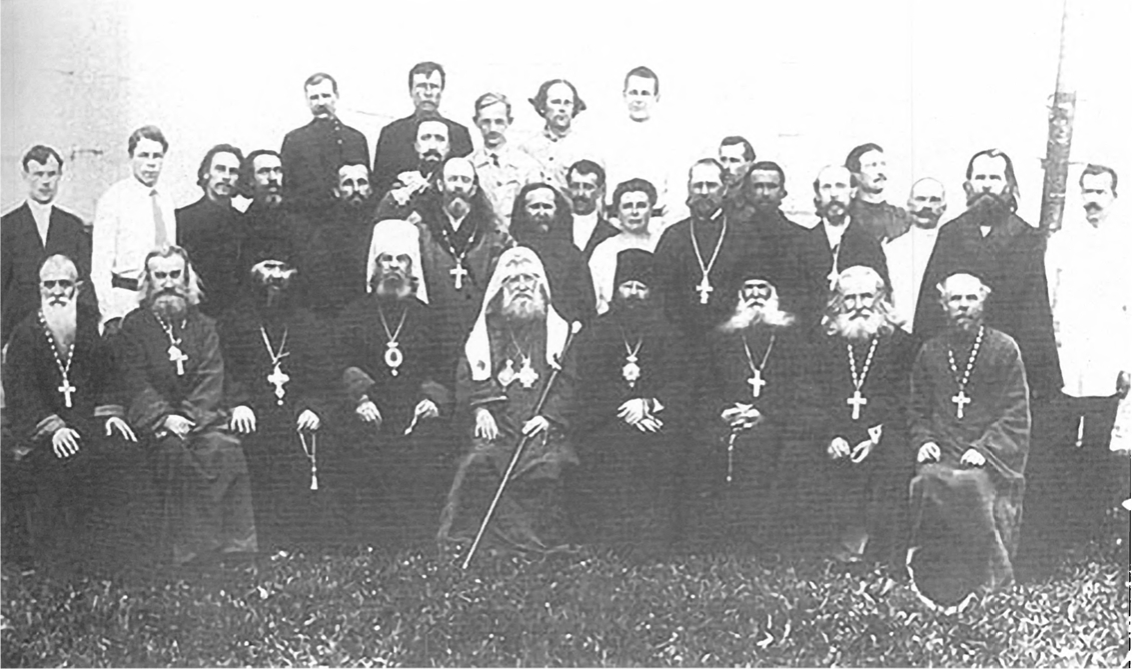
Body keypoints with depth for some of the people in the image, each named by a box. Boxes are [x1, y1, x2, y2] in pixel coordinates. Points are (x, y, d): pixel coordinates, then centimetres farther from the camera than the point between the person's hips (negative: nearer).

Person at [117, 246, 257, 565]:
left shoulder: (203, 325, 16)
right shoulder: (134, 325, 9)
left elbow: (211, 380, 4)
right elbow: (136, 383, -2)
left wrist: (189, 416, -13)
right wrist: (165, 418, -18)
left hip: (200, 417, 2)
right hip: (153, 419, -2)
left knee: (226, 449, -28)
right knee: (174, 452, -33)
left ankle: (236, 545, -27)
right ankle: (190, 548, -33)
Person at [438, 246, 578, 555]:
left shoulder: (559, 332, 15)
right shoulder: (484, 333, 19)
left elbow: (568, 382, 6)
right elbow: (466, 378, 11)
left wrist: (549, 416, -10)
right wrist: (480, 409, -7)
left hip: (540, 425, 0)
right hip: (496, 424, 1)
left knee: (547, 463, -27)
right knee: (478, 461, -25)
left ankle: (543, 538, -19)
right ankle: (463, 538, -22)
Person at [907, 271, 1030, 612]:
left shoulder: (1004, 348, 6)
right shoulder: (930, 352, 16)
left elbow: (1016, 416, 2)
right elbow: (919, 410, 22)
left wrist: (984, 449, -11)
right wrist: (924, 441, 2)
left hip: (991, 456, -2)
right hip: (942, 453, 3)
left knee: (969, 484, -33)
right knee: (928, 482, -30)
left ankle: (988, 580, -21)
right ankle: (932, 581, -23)